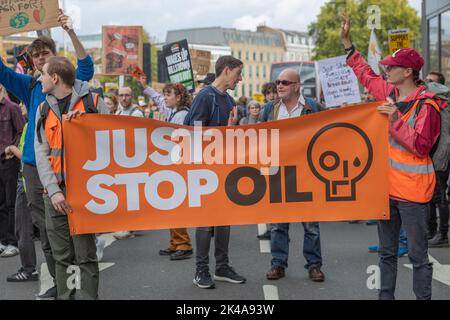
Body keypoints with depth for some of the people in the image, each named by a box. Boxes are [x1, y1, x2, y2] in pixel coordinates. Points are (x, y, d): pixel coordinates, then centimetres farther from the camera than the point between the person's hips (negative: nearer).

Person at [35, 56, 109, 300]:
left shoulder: (93, 102, 2)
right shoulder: (43, 110, 12)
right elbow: (41, 154, 4)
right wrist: (53, 190, -8)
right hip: (55, 192, 4)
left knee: (85, 256, -2)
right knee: (62, 256, 8)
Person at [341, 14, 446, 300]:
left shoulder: (426, 105, -17)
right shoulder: (389, 92, 5)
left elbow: (421, 146, -22)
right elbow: (366, 74, 21)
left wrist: (396, 120, -26)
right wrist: (347, 42, 19)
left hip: (412, 191, -8)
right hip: (387, 186, 8)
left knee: (418, 254, 0)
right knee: (387, 251, 16)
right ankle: (386, 295, 27)